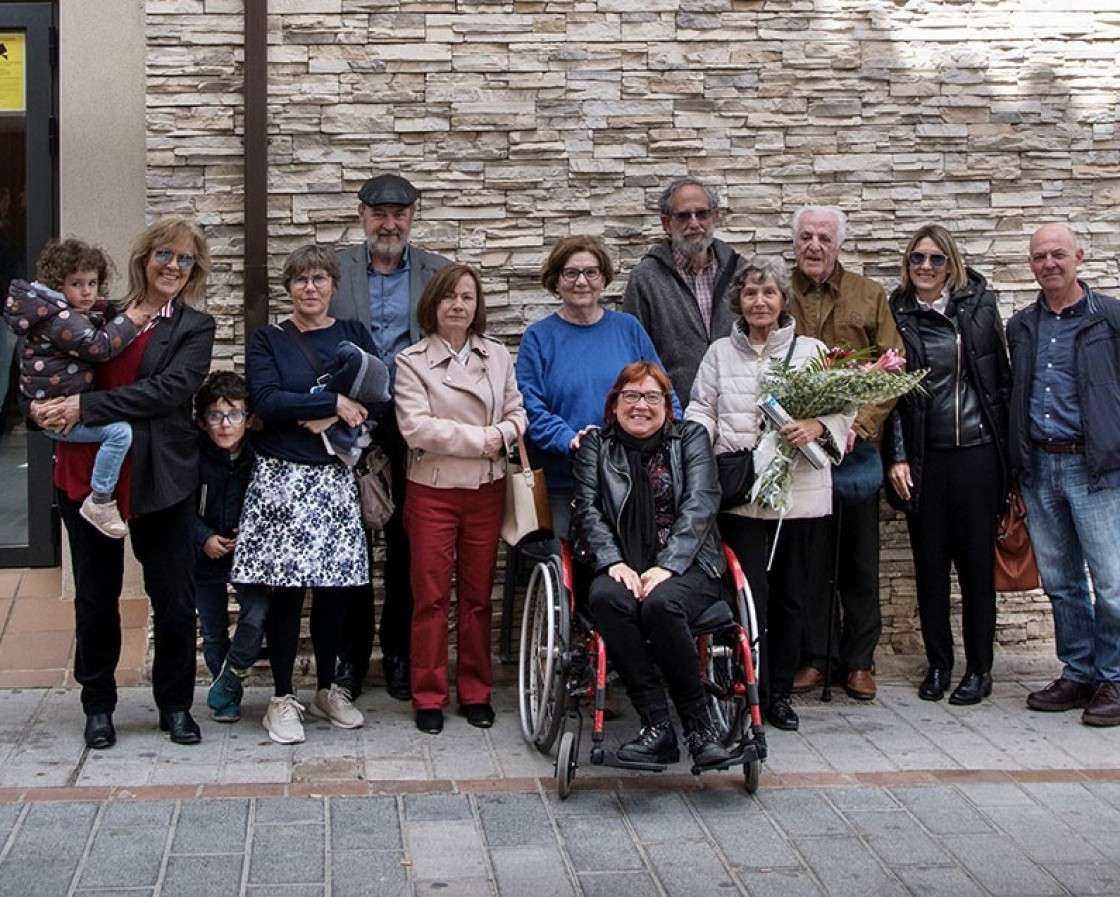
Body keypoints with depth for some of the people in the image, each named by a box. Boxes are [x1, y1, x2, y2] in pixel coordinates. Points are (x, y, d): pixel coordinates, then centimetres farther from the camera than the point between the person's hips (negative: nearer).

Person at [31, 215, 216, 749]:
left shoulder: (194, 328, 0)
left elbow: (170, 388, -16)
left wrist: (85, 406, -20)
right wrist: (41, 407, -7)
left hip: (157, 480, -2)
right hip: (86, 475, 3)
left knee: (174, 597, 3)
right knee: (96, 596, 11)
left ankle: (175, 705, 21)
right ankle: (98, 706, 25)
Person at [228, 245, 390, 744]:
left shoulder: (353, 335, 12)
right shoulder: (267, 342, 6)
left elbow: (382, 391, 0)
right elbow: (266, 402, -11)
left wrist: (330, 418, -13)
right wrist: (335, 403, -11)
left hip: (335, 478, 2)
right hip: (282, 478, -2)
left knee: (335, 586, 4)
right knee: (285, 588, -2)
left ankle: (329, 689, 19)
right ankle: (283, 698, 7)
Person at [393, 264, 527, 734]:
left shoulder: (497, 356, 8)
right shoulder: (412, 361, -3)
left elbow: (517, 413, 7)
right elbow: (416, 427, -13)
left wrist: (502, 434, -15)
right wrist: (479, 439, -13)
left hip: (486, 488, 3)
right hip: (432, 489, -3)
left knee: (478, 594, 9)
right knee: (431, 596, 2)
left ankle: (476, 691, 19)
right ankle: (429, 696, 11)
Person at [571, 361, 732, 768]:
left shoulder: (691, 437, 12)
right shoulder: (596, 444, 16)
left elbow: (699, 506, -1)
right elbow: (588, 508, 4)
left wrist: (666, 567, -15)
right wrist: (614, 563, -15)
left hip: (684, 565, -1)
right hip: (621, 566, 1)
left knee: (661, 603, -35)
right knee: (607, 599, -33)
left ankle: (698, 722, -23)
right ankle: (658, 725, -31)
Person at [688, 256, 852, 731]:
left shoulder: (811, 350, 8)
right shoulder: (720, 353, 13)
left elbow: (844, 409, 3)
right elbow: (701, 409, 9)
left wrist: (816, 427, -17)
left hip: (800, 494, 1)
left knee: (790, 597, 9)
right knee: (750, 597, -8)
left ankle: (779, 693, 22)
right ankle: (749, 697, -1)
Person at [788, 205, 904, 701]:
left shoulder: (869, 296, 7)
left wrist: (862, 423, -10)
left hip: (855, 444, 1)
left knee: (859, 558, 7)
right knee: (805, 556, 5)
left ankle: (859, 661, 17)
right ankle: (812, 657, 15)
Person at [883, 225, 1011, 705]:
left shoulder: (980, 305, 4)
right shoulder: (896, 314, 2)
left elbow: (1001, 379, 7)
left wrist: (1007, 448, 4)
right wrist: (896, 457, -5)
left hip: (977, 454, 0)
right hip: (923, 459, 0)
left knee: (977, 561, 4)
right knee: (929, 563, 8)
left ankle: (979, 668, 14)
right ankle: (938, 663, 20)